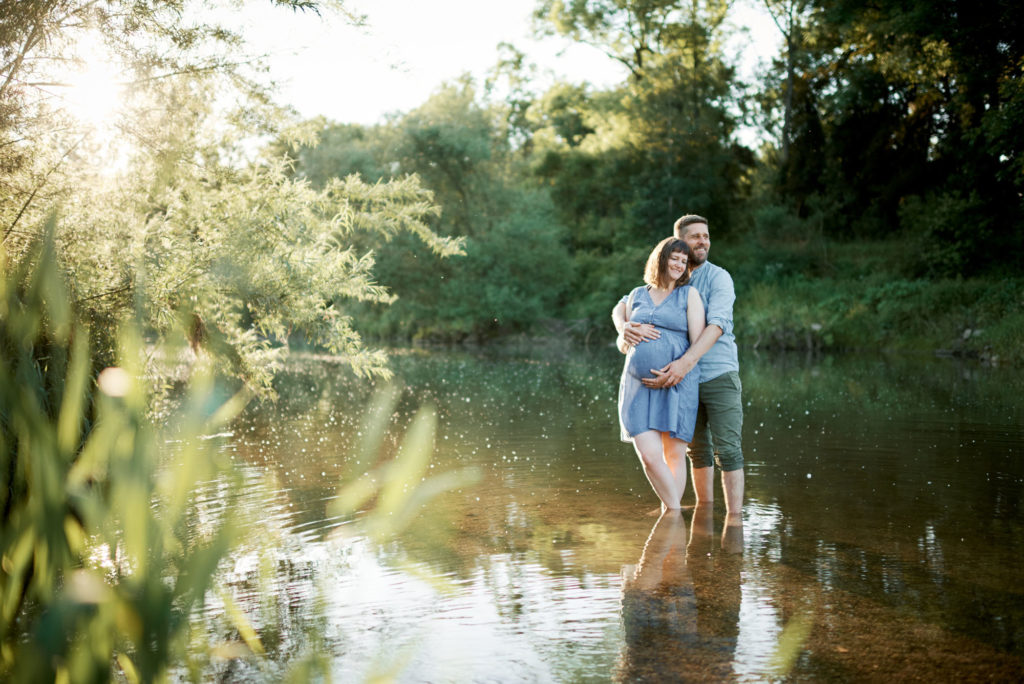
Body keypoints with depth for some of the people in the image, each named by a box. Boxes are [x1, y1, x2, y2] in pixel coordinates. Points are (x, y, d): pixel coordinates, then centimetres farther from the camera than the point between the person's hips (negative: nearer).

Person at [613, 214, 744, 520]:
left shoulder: (719, 278, -8)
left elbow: (717, 326, -22)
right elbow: (622, 307, 3)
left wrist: (685, 362, -38)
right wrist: (624, 327, -24)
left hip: (720, 375, -4)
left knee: (728, 449, -10)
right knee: (698, 447, 14)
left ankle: (734, 517, -10)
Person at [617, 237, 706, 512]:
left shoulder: (689, 295, 8)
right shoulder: (636, 296, 17)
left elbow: (699, 342, 0)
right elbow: (622, 343, 21)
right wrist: (627, 339, -1)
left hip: (676, 385, -2)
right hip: (638, 385, 2)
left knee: (674, 454, -1)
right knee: (649, 456, -10)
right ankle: (675, 512, 4)